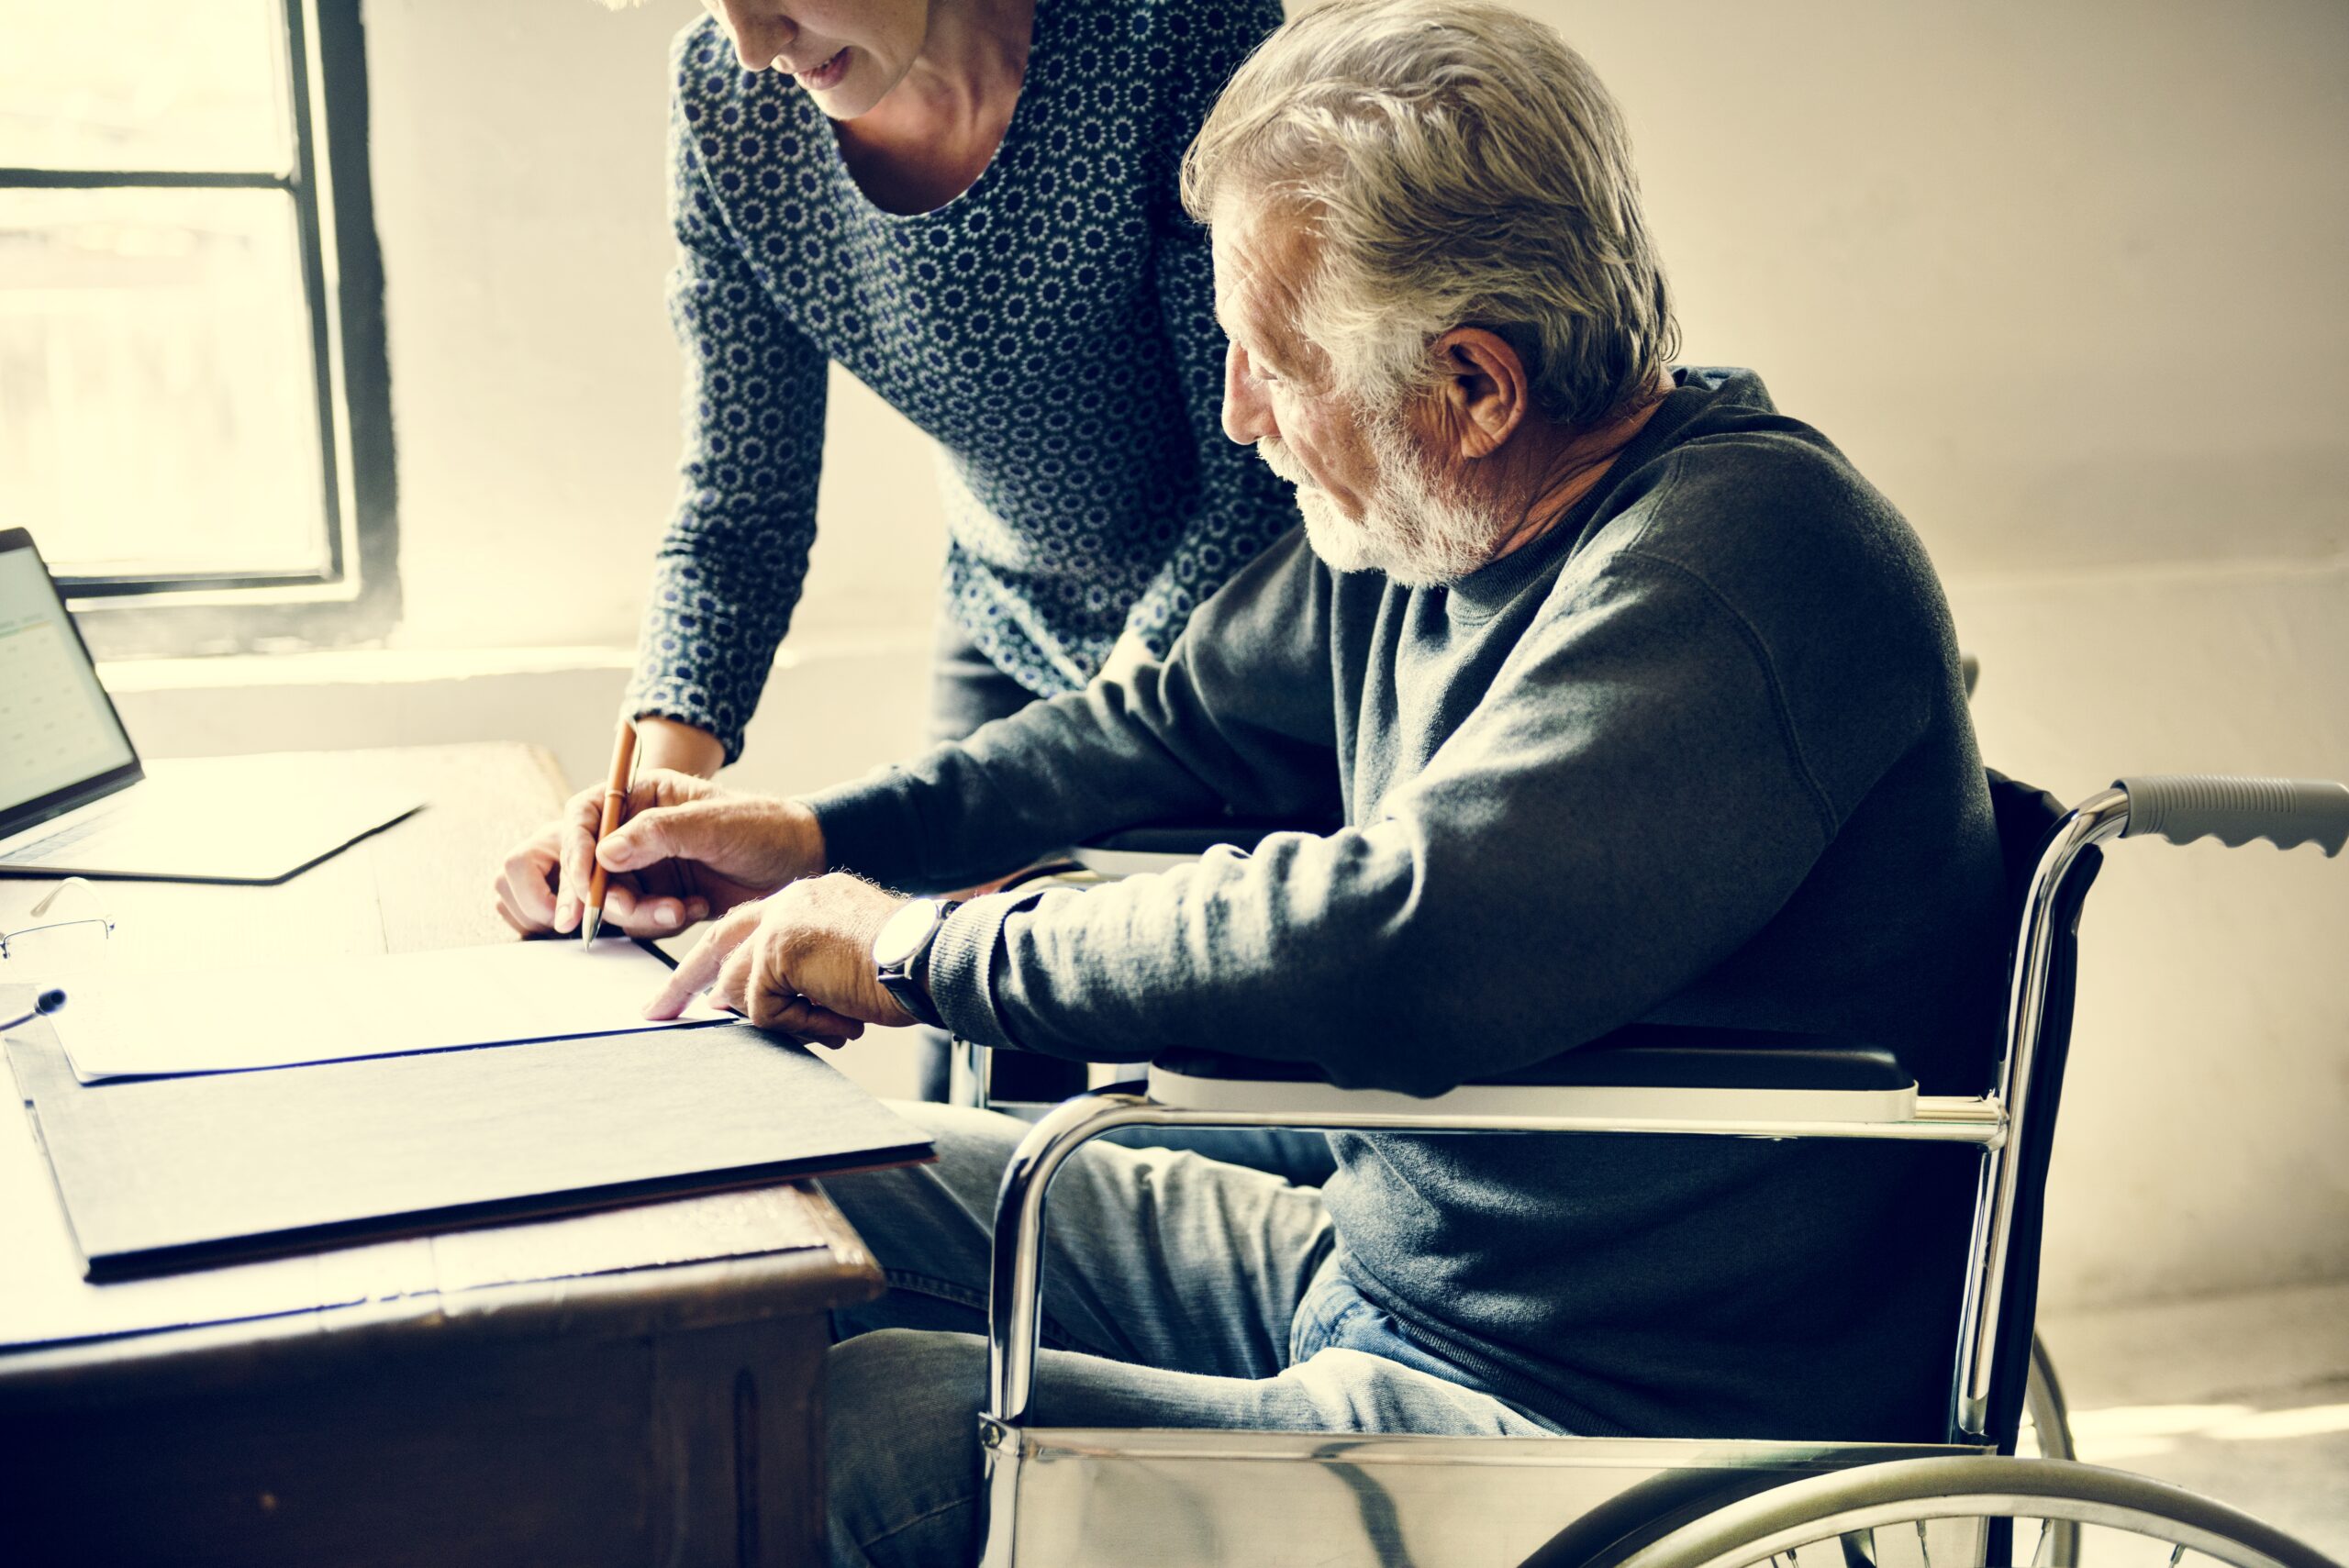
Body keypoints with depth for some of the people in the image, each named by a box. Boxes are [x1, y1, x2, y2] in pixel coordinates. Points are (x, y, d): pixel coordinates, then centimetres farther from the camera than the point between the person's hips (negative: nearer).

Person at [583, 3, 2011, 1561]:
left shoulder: (1737, 570, -26)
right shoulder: (1422, 525, 3)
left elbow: (1391, 943, -37)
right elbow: (1185, 719, 20)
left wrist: (923, 952, -23)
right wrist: (823, 836, 11)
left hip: (1589, 1425, -9)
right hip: (1375, 1265, 9)